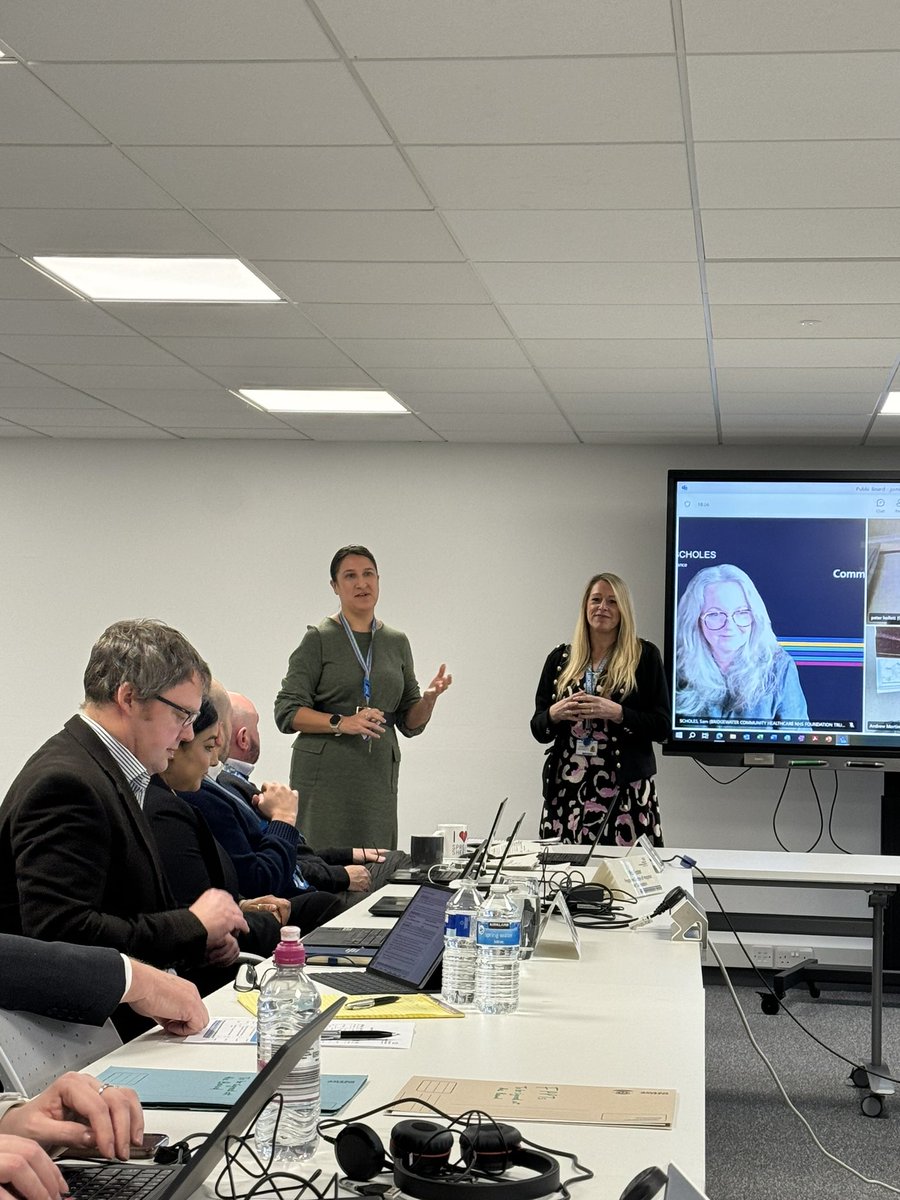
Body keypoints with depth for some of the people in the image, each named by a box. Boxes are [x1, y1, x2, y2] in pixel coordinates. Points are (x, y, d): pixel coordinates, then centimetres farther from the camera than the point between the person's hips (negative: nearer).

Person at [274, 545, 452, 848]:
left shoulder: (396, 642, 13)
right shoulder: (319, 639, 1)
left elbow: (410, 723, 15)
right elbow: (287, 713, -5)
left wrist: (430, 698, -6)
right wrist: (341, 723, -18)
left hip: (379, 776, 4)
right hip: (325, 774, -3)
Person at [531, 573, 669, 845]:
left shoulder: (644, 656, 4)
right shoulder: (560, 658, 13)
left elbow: (662, 726, -1)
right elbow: (537, 728, 14)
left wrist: (616, 713, -14)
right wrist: (554, 714, -6)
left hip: (626, 792, -2)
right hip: (566, 790, 3)